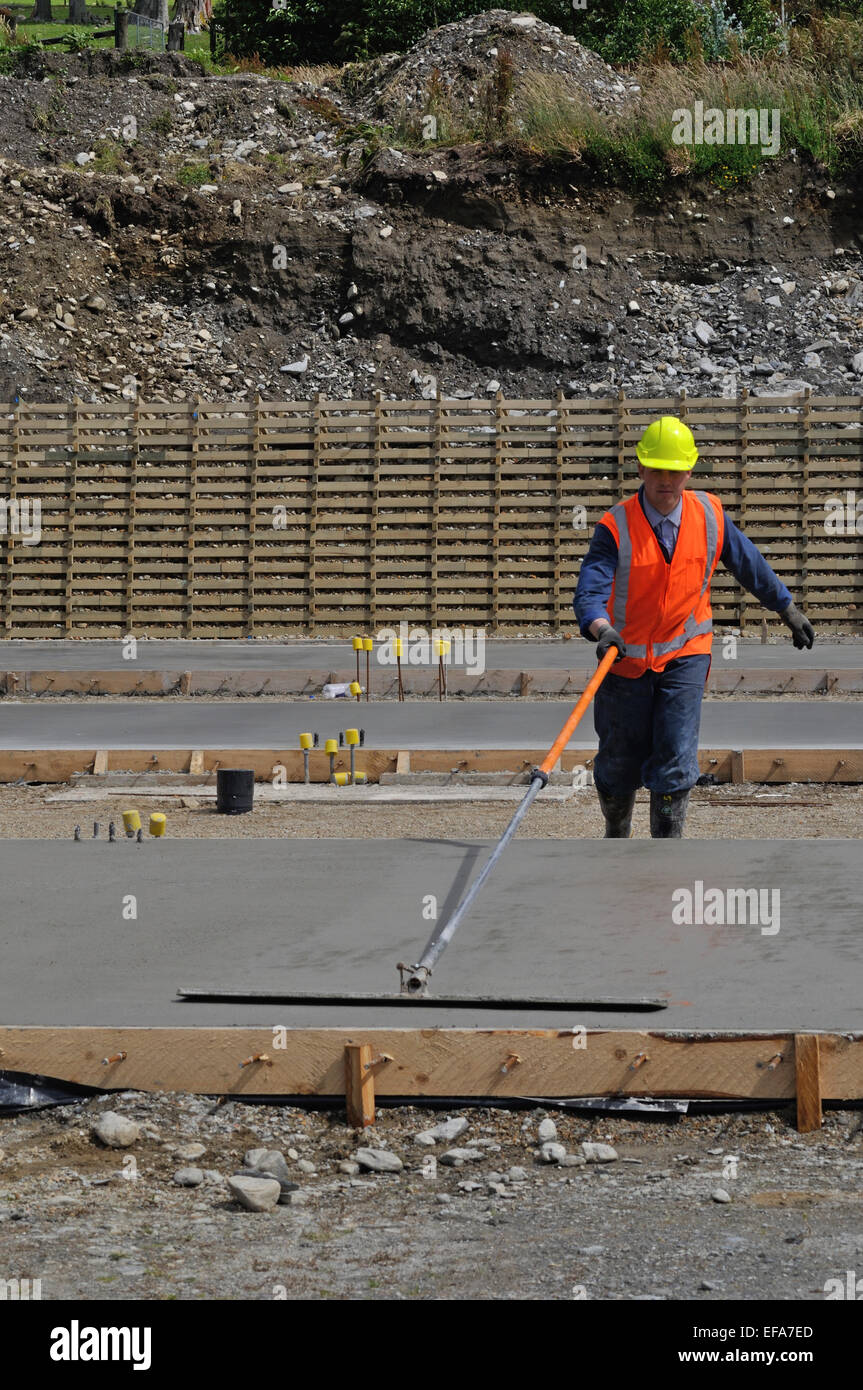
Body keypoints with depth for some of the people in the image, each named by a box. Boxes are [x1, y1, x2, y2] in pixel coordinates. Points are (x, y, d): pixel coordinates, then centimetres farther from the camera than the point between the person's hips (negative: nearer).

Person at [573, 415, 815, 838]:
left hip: (685, 656, 1)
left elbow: (750, 565, 9)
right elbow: (590, 592, -28)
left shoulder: (709, 515, -7)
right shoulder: (616, 527, -16)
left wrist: (789, 612, 19)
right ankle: (616, 838, 36)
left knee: (675, 761, -10)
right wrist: (602, 631, -49)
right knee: (618, 768, 9)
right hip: (625, 658, -1)